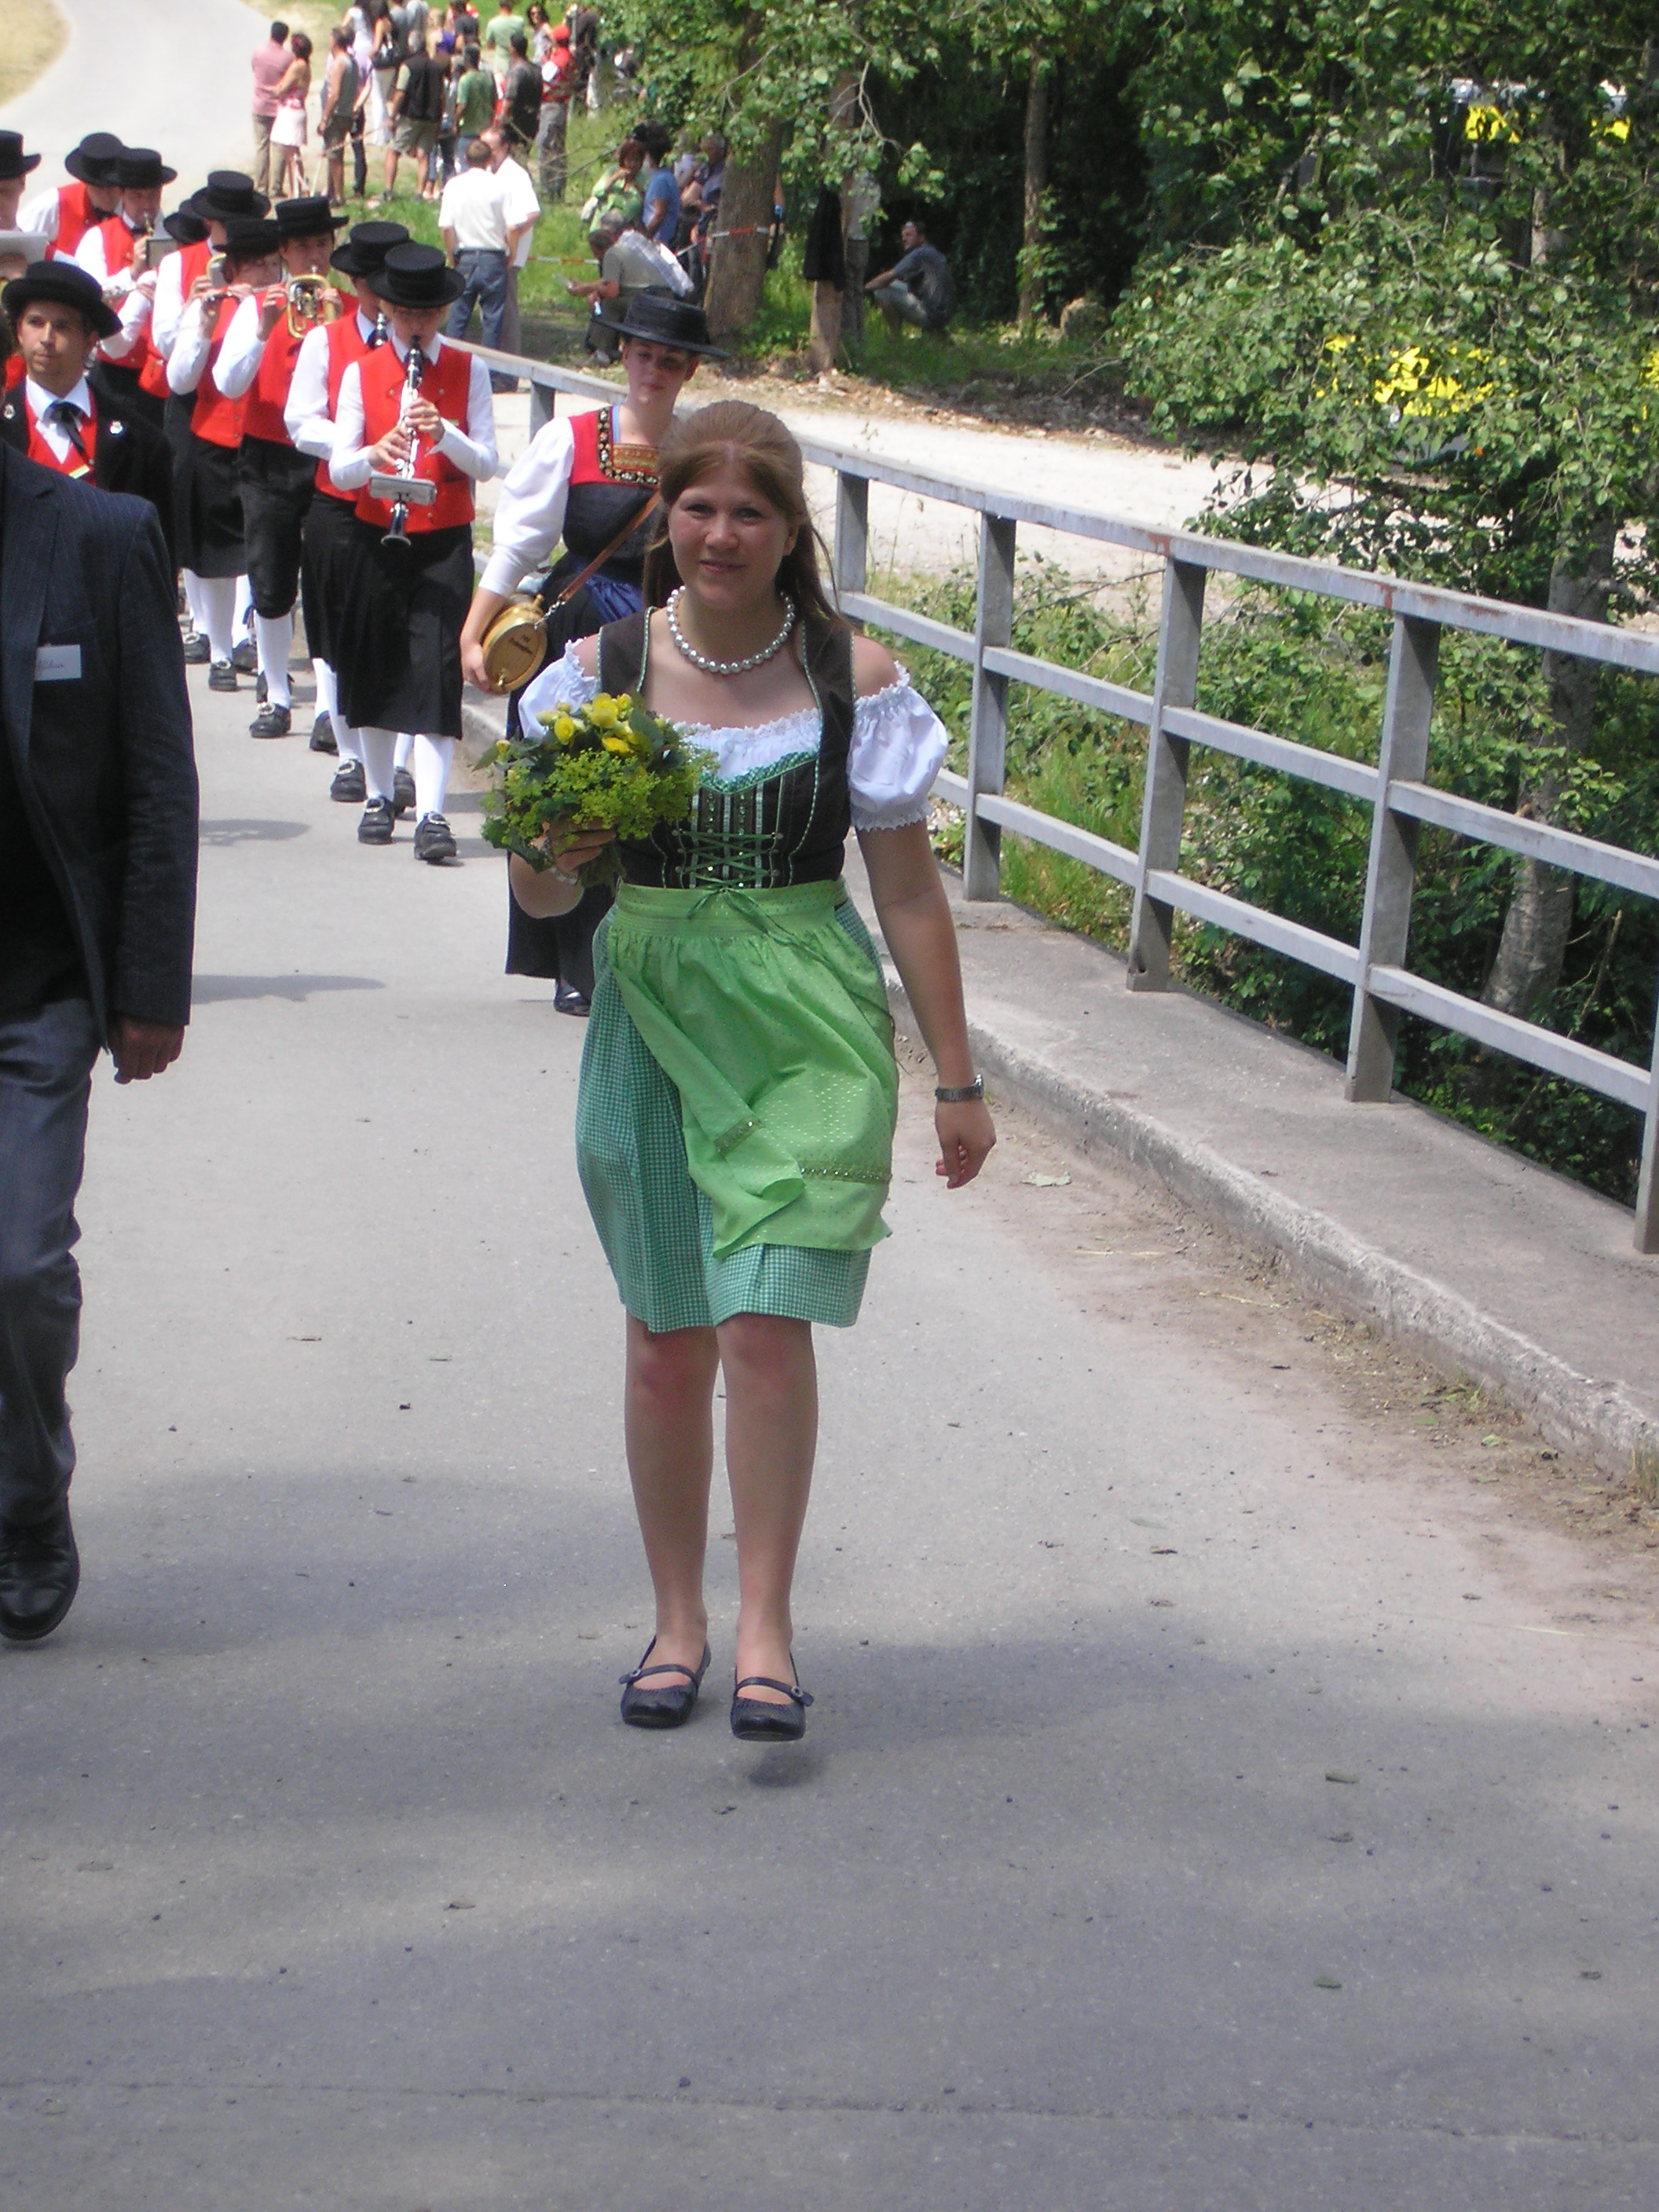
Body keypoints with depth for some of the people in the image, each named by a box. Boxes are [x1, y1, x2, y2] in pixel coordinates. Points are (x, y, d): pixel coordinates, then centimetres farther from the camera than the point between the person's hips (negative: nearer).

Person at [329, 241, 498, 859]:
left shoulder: (468, 372, 2)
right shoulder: (362, 373, 2)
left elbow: (485, 464, -4)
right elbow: (339, 469, -3)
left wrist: (443, 432, -22)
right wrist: (374, 454, -24)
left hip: (444, 545, -2)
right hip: (378, 539, 2)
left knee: (436, 672, -10)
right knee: (376, 669, 9)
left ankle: (431, 813, -15)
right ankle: (379, 796, 25)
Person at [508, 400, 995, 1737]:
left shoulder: (853, 677, -3)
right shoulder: (602, 670, 0)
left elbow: (910, 892, 3)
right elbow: (540, 894, 4)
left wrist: (957, 1081, 4)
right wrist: (557, 858, -20)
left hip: (809, 1034, -2)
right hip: (653, 1025, 2)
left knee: (767, 1324, -10)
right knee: (669, 1340, 8)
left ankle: (765, 1626, 1)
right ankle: (678, 1618, 23)